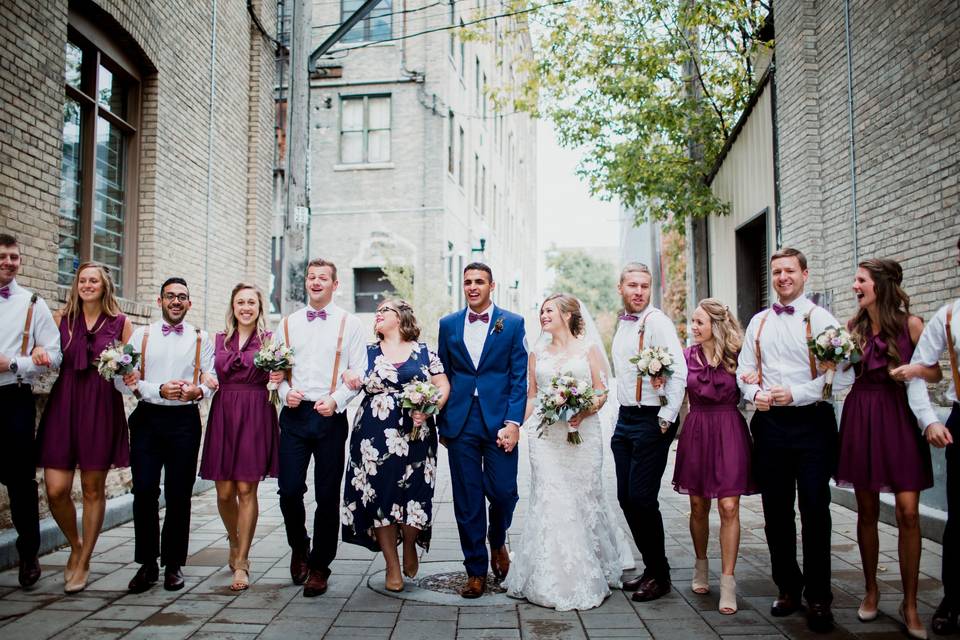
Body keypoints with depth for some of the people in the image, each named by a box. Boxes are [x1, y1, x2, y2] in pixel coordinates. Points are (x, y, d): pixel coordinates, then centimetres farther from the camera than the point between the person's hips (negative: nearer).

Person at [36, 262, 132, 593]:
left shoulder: (120, 322, 6)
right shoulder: (61, 318, 10)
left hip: (102, 407, -1)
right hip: (63, 404, 2)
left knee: (93, 488, 4)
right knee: (56, 489, -5)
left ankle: (83, 562, 19)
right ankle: (75, 545, 24)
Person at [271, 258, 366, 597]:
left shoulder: (348, 324, 3)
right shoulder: (288, 324, 12)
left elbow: (359, 373, 0)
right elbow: (276, 369, 14)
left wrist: (335, 400, -14)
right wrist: (285, 392, -5)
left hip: (330, 416, -2)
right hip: (294, 415, 2)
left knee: (327, 495, 3)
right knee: (289, 490, -1)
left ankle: (319, 567, 17)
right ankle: (299, 547, 28)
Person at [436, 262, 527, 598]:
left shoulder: (513, 324, 3)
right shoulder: (448, 324, 10)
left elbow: (519, 378, 0)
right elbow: (443, 377, 11)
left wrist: (513, 423, -9)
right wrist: (441, 423, 8)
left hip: (499, 421, -1)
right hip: (460, 423, 2)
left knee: (503, 492, -1)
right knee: (467, 500, 5)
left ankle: (498, 541, 32)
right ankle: (476, 570, 19)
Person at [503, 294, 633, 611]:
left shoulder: (589, 349, 6)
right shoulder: (537, 353, 14)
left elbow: (602, 392, 1)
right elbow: (531, 396, 16)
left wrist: (584, 412, -17)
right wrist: (521, 429, 5)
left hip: (582, 432, -2)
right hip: (545, 435, 2)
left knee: (583, 496, 2)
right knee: (549, 499, -5)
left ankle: (590, 570, 22)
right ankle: (553, 577, 5)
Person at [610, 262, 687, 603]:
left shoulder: (657, 322, -12)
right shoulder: (622, 324, 13)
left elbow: (679, 372, -18)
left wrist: (666, 419, -17)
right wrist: (623, 418, 12)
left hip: (651, 421, -8)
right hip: (625, 420, 8)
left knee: (641, 498, -5)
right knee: (626, 498, 11)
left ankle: (659, 575, 12)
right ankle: (650, 566, 25)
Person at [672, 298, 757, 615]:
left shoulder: (737, 355, -2)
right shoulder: (687, 355, 4)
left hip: (729, 431, -2)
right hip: (696, 431, 2)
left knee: (729, 507, -5)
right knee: (698, 505, 11)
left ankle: (727, 582, 2)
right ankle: (701, 566, 32)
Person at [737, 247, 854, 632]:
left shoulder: (821, 319, -4)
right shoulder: (758, 323, 12)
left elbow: (843, 374, -11)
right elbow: (745, 371, 16)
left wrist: (795, 394, -17)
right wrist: (755, 393, -5)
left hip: (811, 422, -4)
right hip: (769, 424, 5)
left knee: (815, 511, 0)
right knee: (776, 512, 10)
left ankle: (818, 599, 14)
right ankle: (788, 588, 26)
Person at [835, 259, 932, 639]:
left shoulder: (911, 325, -2)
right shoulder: (853, 327, 6)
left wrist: (916, 369, -15)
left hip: (899, 418, -2)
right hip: (860, 418, 2)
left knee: (908, 512, -5)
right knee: (867, 511, 9)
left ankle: (910, 604, 8)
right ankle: (871, 590, 24)